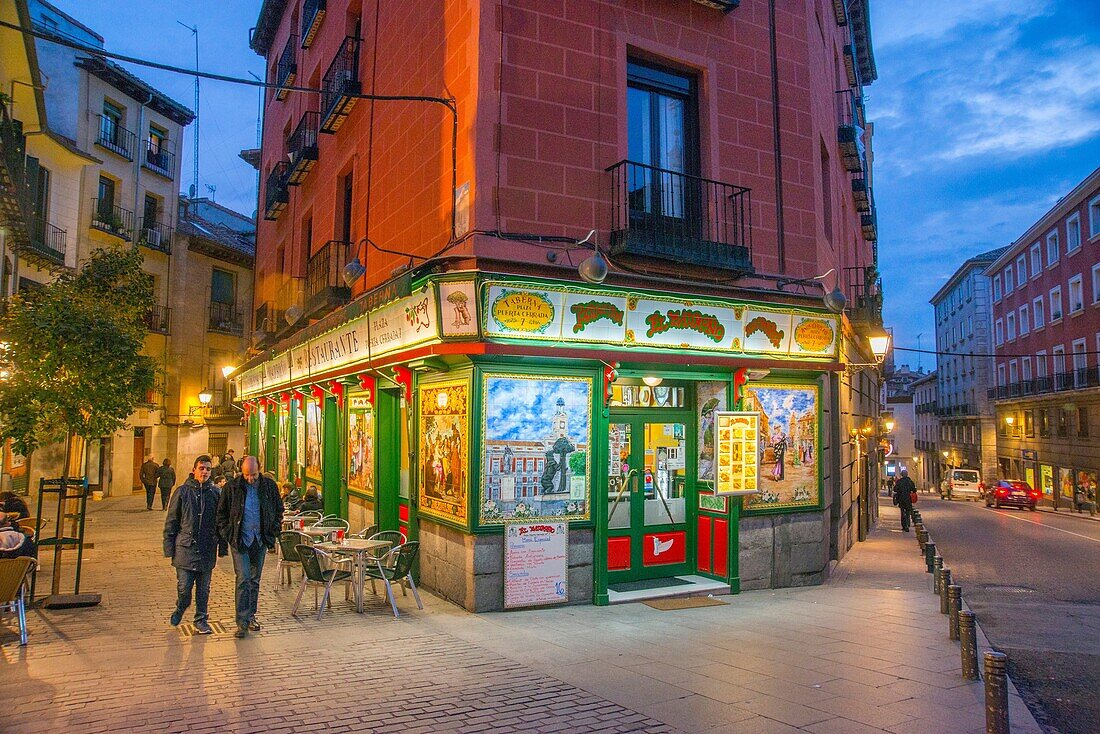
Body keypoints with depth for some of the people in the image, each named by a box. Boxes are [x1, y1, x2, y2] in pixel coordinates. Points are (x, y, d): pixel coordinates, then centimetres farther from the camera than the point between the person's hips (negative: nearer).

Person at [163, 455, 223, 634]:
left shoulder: (215, 493, 5)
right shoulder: (182, 491, -1)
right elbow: (171, 521, 2)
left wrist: (222, 547, 7)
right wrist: (169, 547, -2)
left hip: (207, 550, 2)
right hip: (185, 547, -2)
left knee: (203, 589, 9)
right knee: (184, 587, 1)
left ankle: (200, 619, 24)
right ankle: (181, 608, 31)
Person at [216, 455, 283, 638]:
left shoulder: (269, 486, 0)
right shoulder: (232, 487, -5)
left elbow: (279, 510, 11)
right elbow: (222, 513, 3)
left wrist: (273, 532, 3)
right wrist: (226, 534, -5)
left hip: (260, 541, 3)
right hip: (239, 541, -3)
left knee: (255, 580, 12)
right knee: (243, 579, -9)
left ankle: (250, 615, 25)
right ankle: (242, 621, -5)